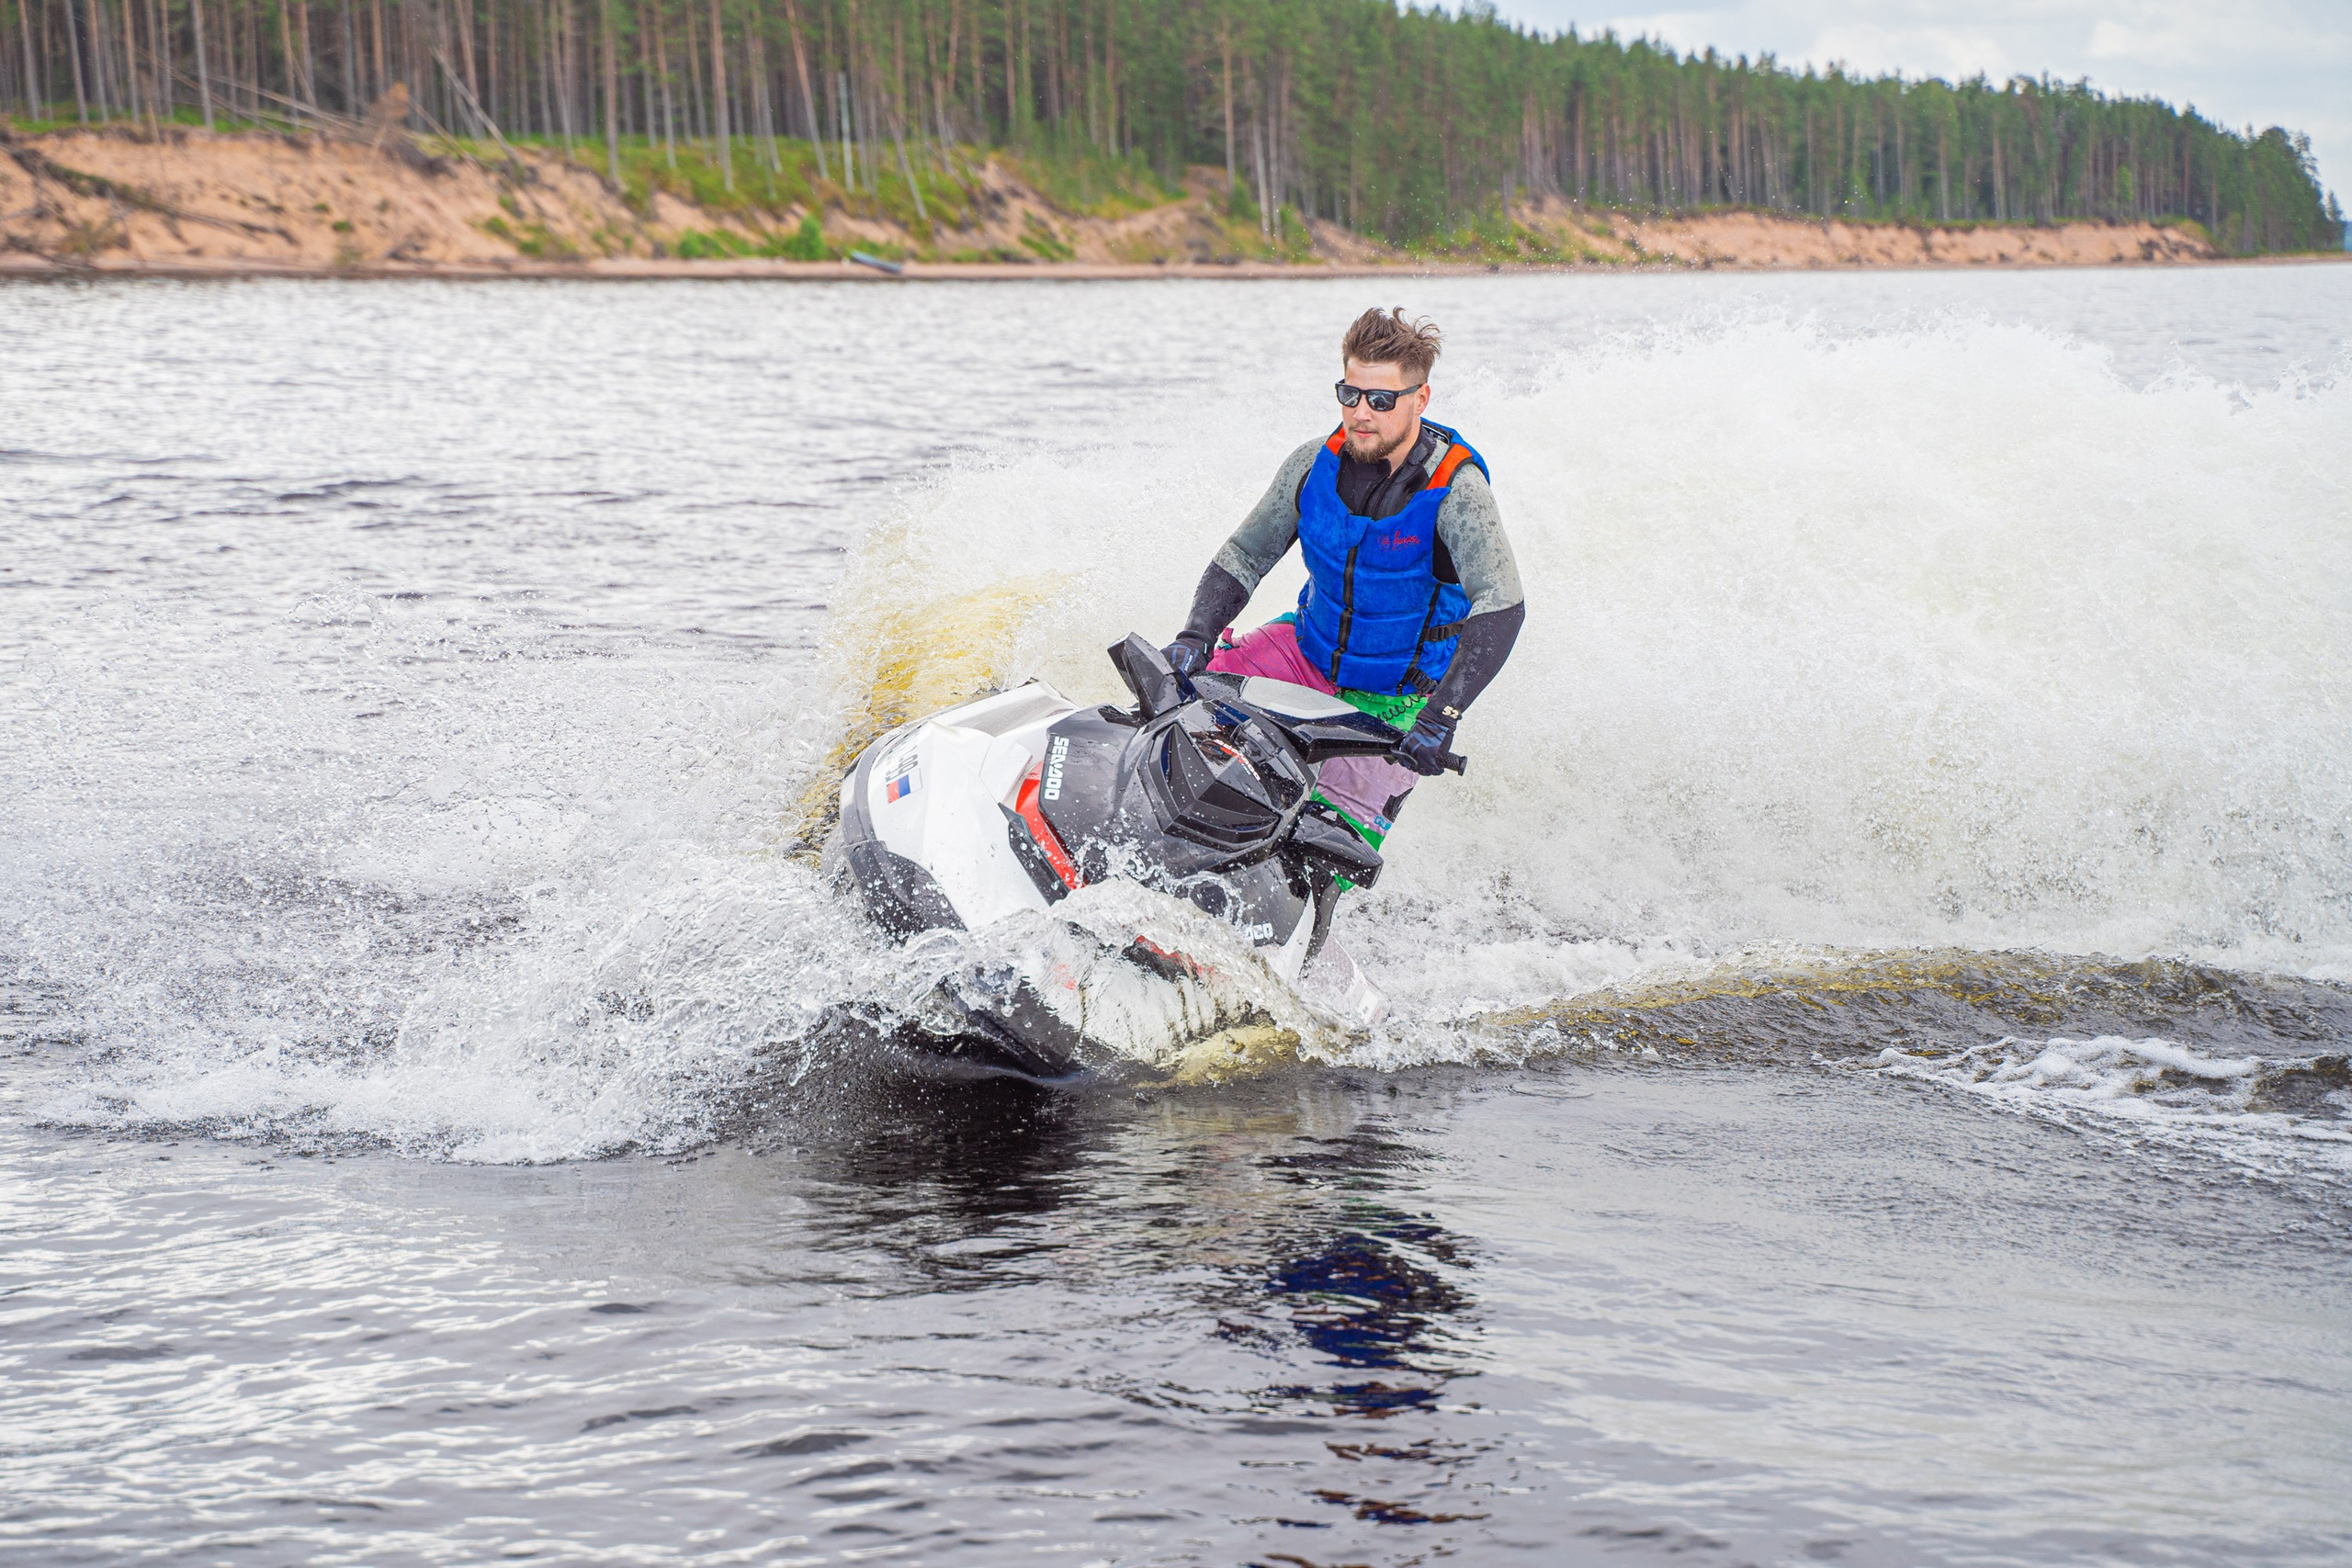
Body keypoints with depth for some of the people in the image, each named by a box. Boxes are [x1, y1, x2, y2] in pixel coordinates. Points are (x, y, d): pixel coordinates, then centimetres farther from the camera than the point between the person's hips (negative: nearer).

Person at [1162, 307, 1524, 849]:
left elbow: (1501, 608, -35)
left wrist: (1441, 716, -46)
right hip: (1310, 649, 5)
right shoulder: (1316, 463, -10)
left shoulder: (1454, 490, -25)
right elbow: (1244, 555, 0)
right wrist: (1197, 636, -19)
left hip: (1395, 698, -5)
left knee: (1336, 828, -21)